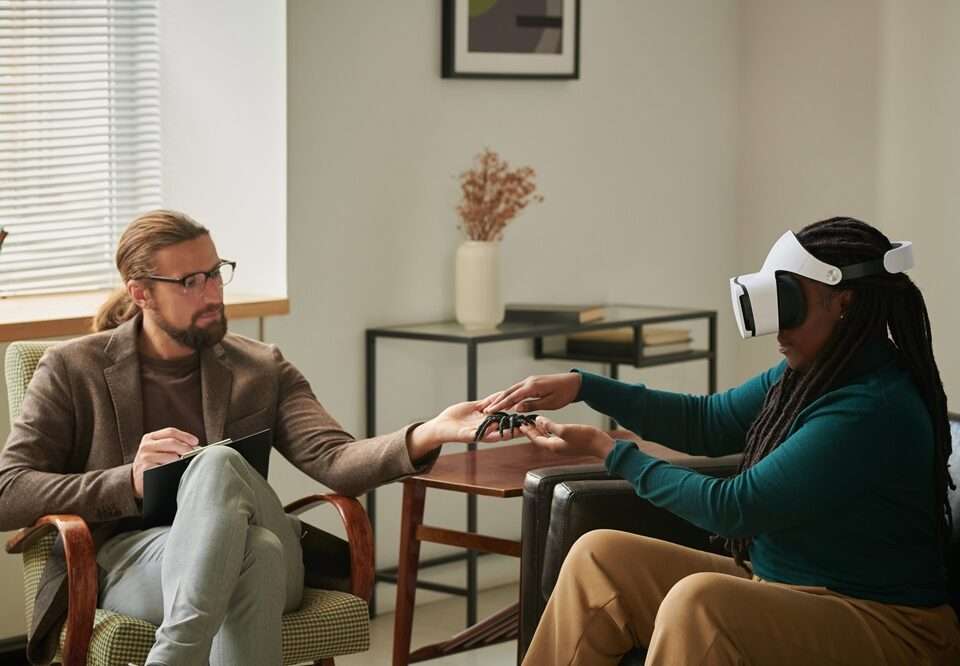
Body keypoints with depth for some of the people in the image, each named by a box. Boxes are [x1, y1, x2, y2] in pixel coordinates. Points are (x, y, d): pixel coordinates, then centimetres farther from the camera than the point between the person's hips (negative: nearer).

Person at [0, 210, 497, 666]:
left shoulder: (261, 369, 15)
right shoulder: (74, 370, 8)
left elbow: (333, 461, 0)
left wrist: (429, 434, -19)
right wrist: (129, 480, -13)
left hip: (264, 555, 3)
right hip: (129, 564, -2)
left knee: (217, 464, -33)